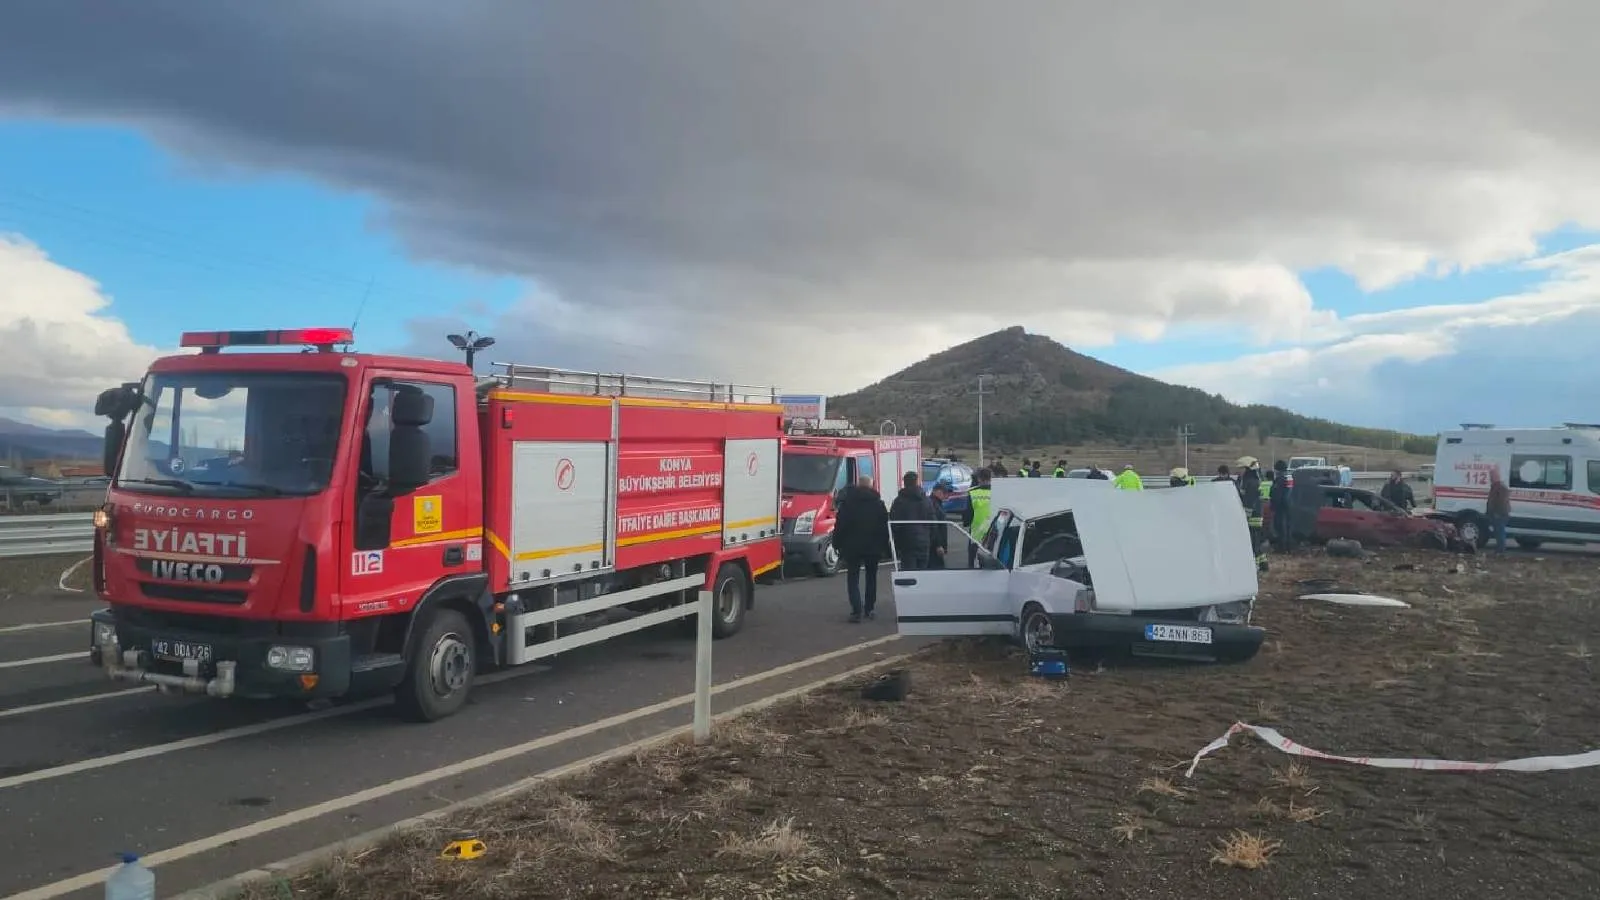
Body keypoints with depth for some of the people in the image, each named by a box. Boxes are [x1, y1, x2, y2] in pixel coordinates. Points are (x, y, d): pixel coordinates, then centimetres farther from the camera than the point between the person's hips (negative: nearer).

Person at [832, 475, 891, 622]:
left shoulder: (847, 502, -1)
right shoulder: (878, 503, 5)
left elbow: (839, 525, -4)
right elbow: (884, 527, 4)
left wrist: (837, 544, 2)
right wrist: (884, 547, 7)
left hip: (852, 546, -2)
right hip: (873, 547, 2)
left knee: (853, 579, 1)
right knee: (871, 577, 16)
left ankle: (857, 610, -14)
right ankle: (869, 609, 18)